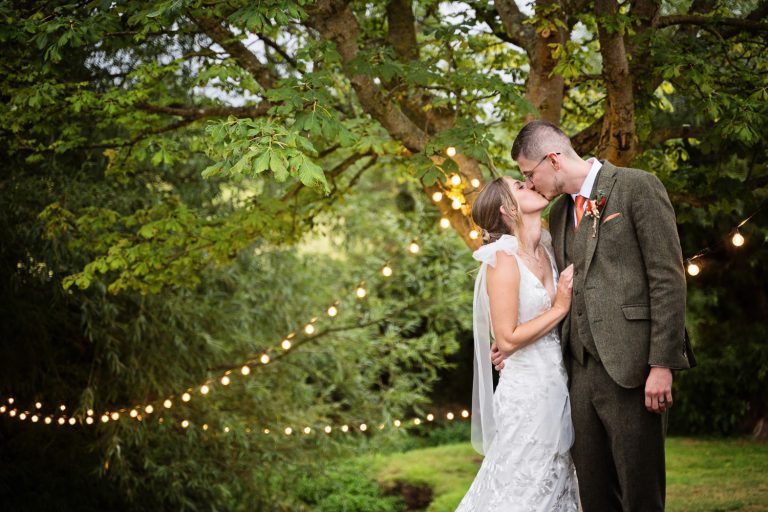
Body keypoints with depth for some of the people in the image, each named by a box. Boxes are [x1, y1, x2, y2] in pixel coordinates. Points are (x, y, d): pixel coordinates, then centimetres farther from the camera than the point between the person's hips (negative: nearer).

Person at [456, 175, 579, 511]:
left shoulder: (546, 248, 7)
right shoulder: (504, 259, -15)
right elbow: (507, 339, -18)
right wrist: (559, 308, -14)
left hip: (557, 388, 8)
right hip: (527, 392, -8)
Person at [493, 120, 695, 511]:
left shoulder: (637, 187, -3)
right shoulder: (559, 213, 19)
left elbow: (668, 278, -9)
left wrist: (662, 365, -14)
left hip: (630, 369, -7)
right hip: (581, 372, 7)